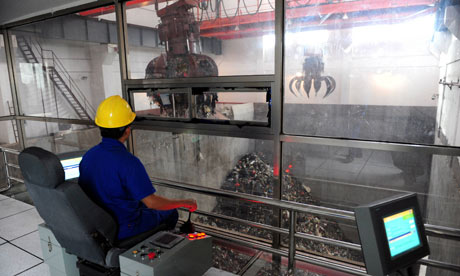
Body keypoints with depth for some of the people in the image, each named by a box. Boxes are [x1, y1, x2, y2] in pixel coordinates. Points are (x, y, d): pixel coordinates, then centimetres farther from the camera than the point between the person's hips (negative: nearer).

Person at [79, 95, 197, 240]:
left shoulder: (87, 157, -7)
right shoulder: (129, 162, -31)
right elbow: (152, 202, -28)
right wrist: (185, 203, -13)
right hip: (125, 229, -7)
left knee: (142, 204, 31)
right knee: (170, 212, 17)